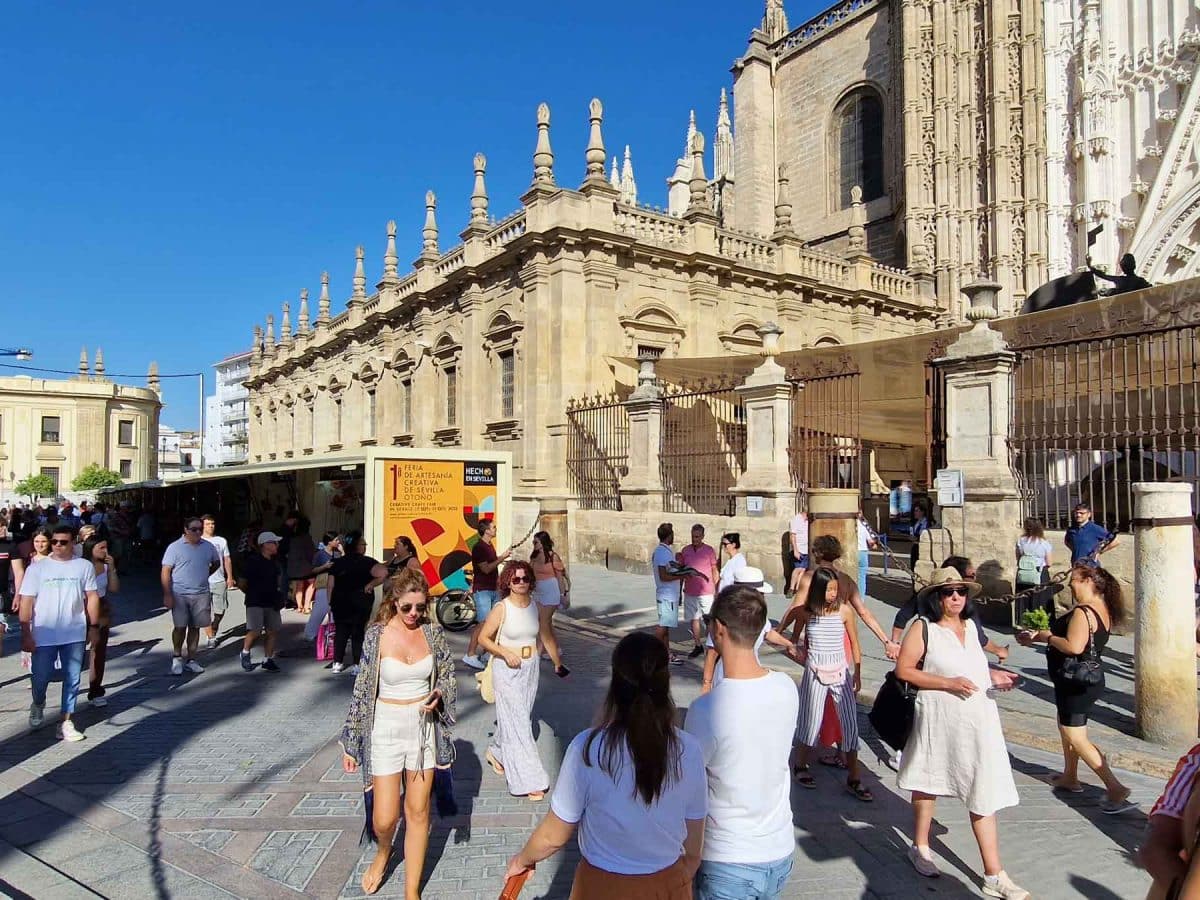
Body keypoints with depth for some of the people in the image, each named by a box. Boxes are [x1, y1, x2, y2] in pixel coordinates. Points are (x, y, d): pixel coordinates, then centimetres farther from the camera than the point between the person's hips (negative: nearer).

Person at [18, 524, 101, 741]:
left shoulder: (85, 566, 1)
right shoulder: (37, 568, -2)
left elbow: (92, 597, 5)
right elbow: (26, 602, -3)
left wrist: (93, 626, 3)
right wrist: (25, 634, -7)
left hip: (75, 634, 1)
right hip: (43, 635, -1)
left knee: (72, 679, 5)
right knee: (40, 677, 8)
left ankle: (66, 722, 16)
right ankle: (38, 705, 40)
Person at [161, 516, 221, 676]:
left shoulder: (208, 547, 7)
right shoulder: (175, 547, -5)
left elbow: (216, 563, 26)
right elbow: (166, 572, -8)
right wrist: (167, 595, -14)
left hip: (201, 595, 3)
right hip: (180, 595, -3)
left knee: (195, 627, 8)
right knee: (180, 627, -1)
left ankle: (191, 660, 17)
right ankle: (177, 657, 20)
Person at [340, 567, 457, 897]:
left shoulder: (433, 632, -5)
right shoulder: (377, 635, -10)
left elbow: (448, 676, 6)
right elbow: (362, 690, -3)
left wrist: (439, 694, -16)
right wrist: (350, 743, 0)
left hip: (424, 727, 2)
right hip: (386, 729, -1)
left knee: (418, 812, 9)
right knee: (384, 818, 3)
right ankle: (383, 851, 40)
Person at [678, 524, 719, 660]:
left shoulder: (709, 550, -3)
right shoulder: (685, 550, 5)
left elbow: (715, 571, 2)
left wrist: (716, 591, -2)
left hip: (706, 592, -3)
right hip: (690, 592, 3)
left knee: (710, 620, -1)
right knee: (694, 619, 8)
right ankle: (698, 646, 19)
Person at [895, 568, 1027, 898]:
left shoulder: (971, 626, 9)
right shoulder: (923, 629, -10)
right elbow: (903, 670, -14)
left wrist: (993, 676, 6)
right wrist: (947, 682, -19)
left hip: (979, 719, 5)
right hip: (938, 717, -4)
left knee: (985, 792, 2)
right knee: (929, 782, 14)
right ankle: (920, 848, 35)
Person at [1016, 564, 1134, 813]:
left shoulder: (1082, 612, -24)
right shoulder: (1102, 610, 7)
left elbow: (1074, 646, -36)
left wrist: (1046, 636, -20)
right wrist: (1036, 638, 13)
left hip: (1075, 682, -10)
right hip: (1090, 678, 10)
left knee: (1076, 739, -3)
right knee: (1067, 728, 24)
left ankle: (1116, 790, -5)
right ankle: (1070, 778, 37)